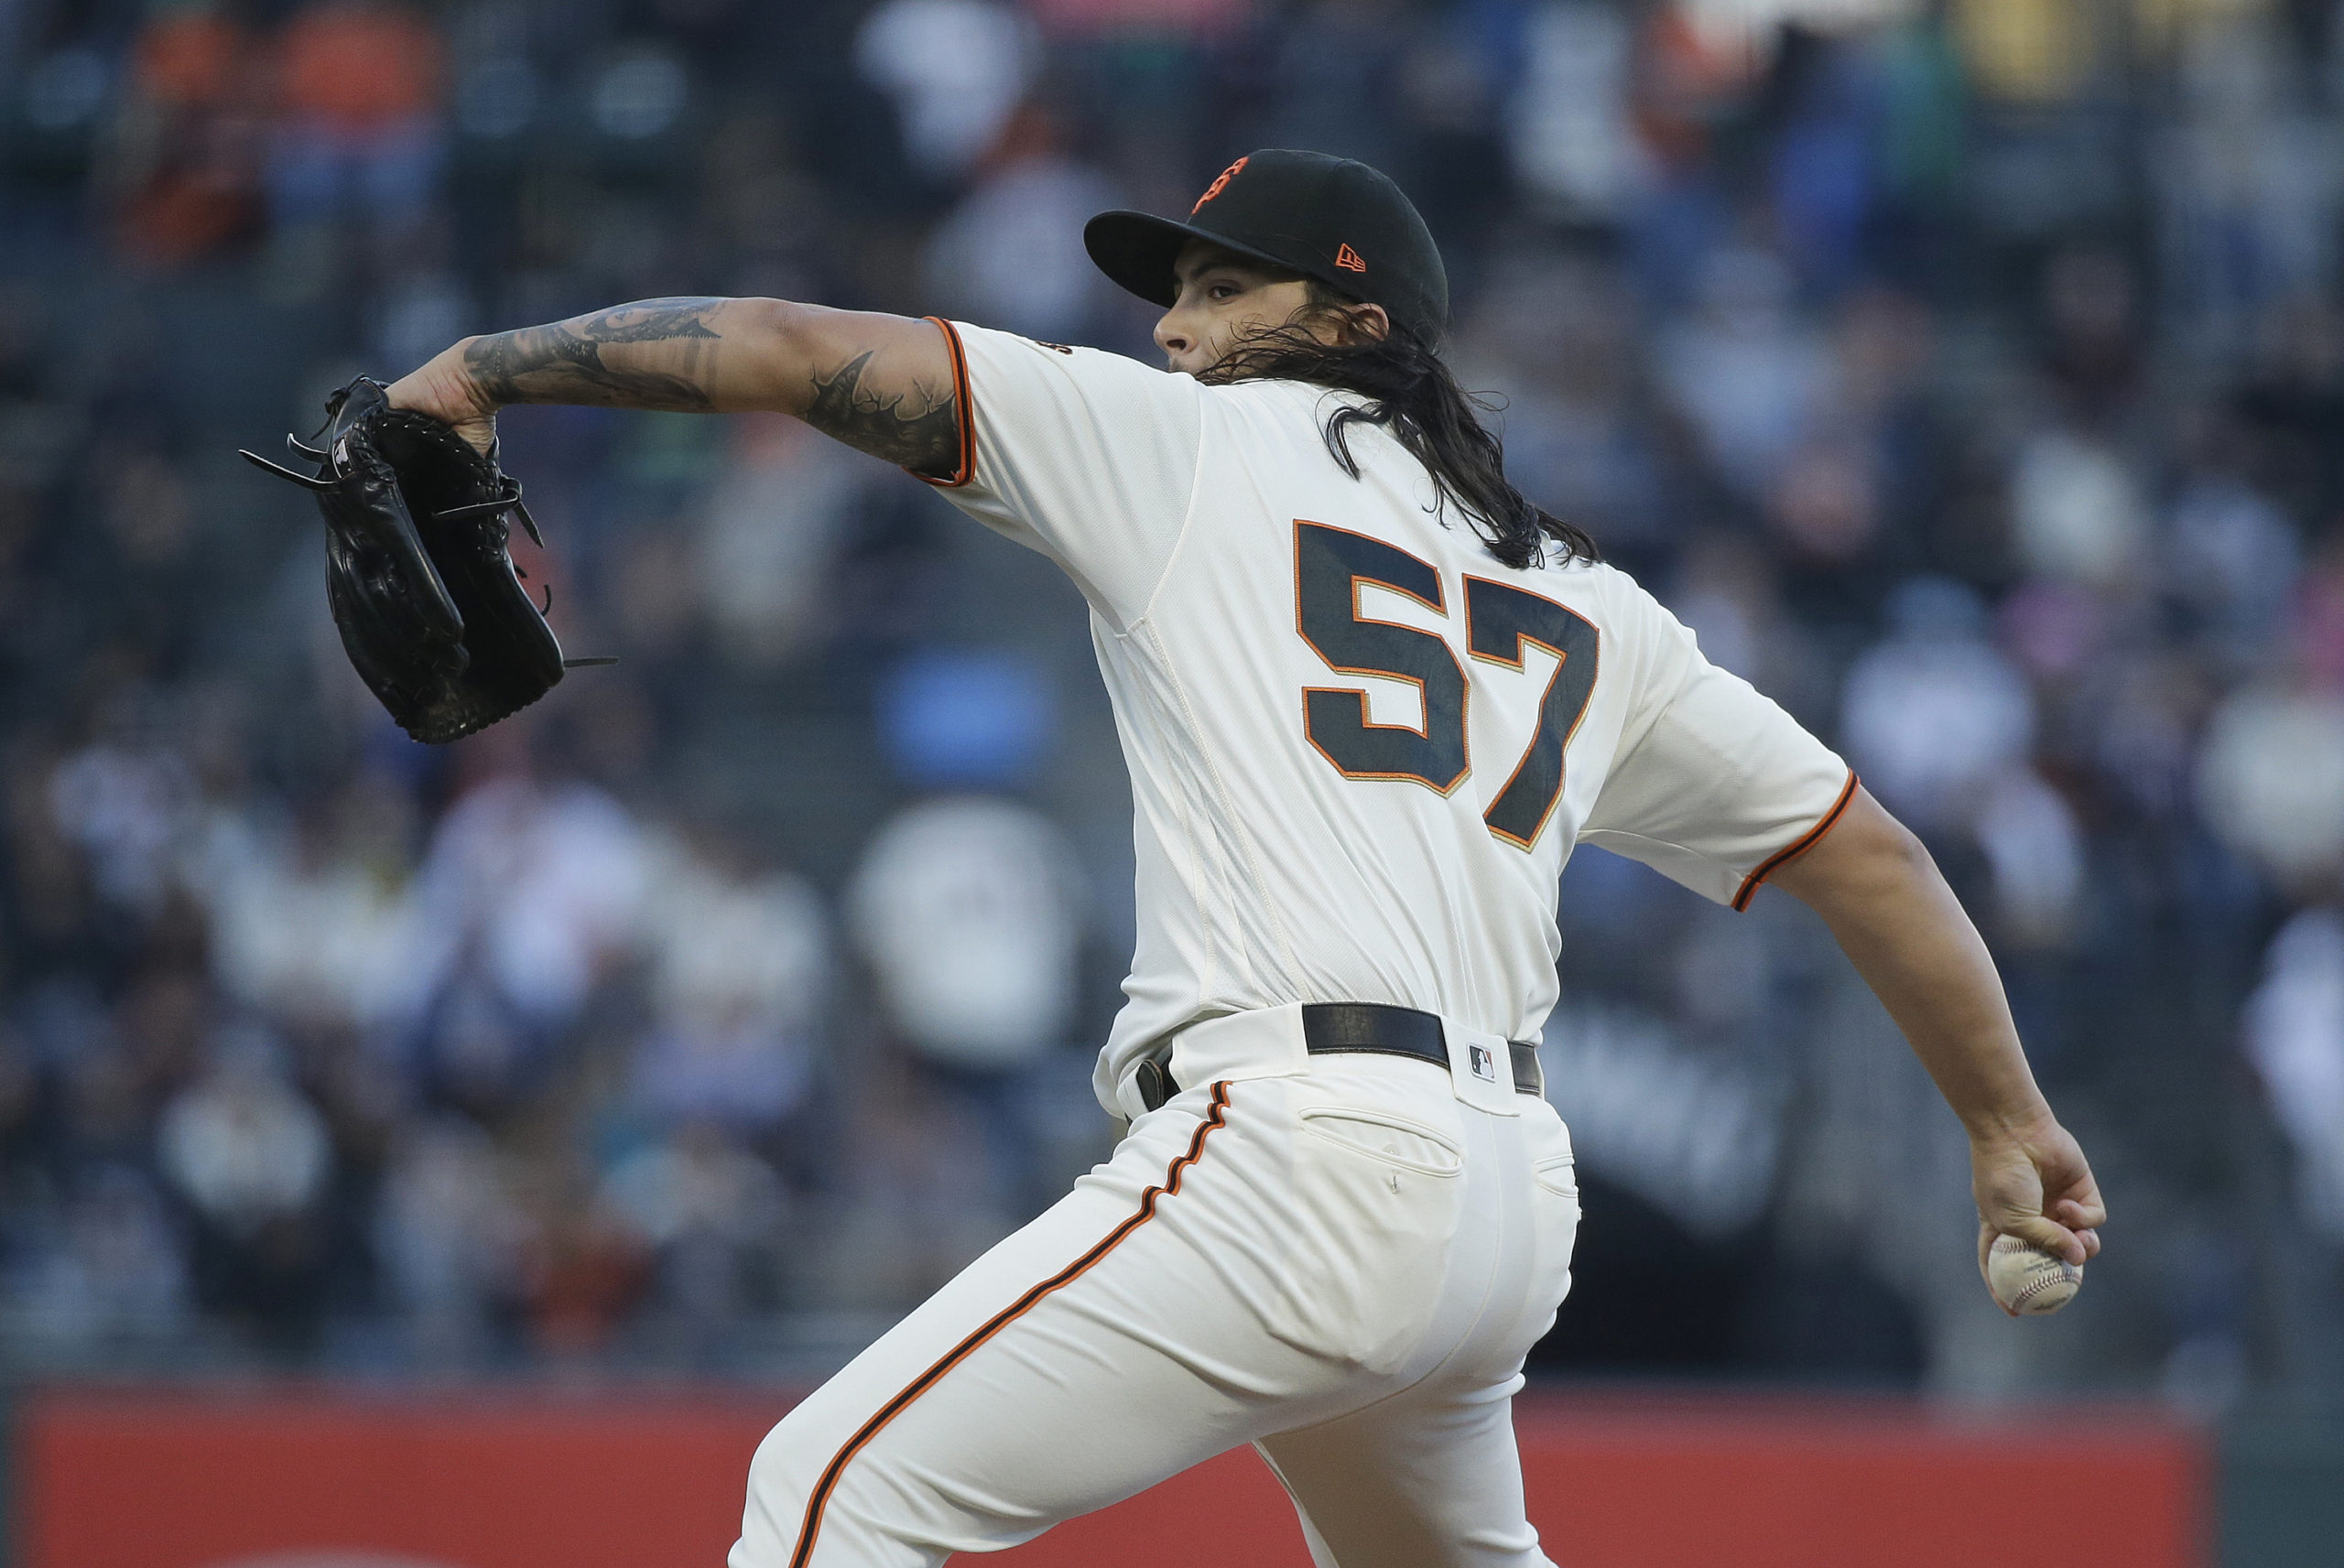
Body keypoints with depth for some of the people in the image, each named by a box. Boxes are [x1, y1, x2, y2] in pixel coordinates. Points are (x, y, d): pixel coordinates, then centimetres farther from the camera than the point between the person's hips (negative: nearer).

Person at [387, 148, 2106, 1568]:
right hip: (1518, 1196, 8)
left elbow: (799, 350, 4)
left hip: (1301, 1148, -8)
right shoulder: (1584, 603, 23)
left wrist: (494, 368, 12)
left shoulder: (1192, 441, 8)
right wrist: (2010, 1116, 30)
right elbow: (1861, 842, 23)